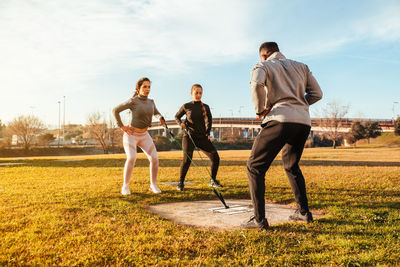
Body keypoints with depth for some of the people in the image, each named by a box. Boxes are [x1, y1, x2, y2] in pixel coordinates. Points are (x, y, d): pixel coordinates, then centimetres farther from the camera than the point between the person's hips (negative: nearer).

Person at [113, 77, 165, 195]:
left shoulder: (150, 101, 2)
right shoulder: (133, 101, -14)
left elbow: (156, 113, 19)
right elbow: (115, 110, -9)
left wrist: (161, 118, -4)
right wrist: (122, 126, -11)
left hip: (144, 135, 5)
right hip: (131, 135, -5)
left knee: (154, 158, -12)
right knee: (131, 158, -27)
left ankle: (153, 185, 5)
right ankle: (125, 186, -10)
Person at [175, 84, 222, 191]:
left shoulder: (205, 107, 4)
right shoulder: (186, 106, -1)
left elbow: (209, 120, 20)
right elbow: (177, 117, 14)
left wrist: (207, 133, 11)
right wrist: (181, 123, -6)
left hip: (202, 137, 3)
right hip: (189, 136, -3)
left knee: (215, 157, -5)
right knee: (187, 158, -23)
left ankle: (213, 180, 17)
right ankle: (181, 182, -4)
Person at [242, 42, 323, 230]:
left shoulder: (263, 66, 10)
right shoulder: (301, 67, 26)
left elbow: (256, 84, -14)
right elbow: (317, 94, 18)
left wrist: (260, 110, -2)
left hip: (280, 121, -6)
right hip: (304, 121, 7)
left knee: (255, 166, 0)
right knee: (291, 166, 26)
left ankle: (259, 219, -7)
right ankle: (304, 212, 26)